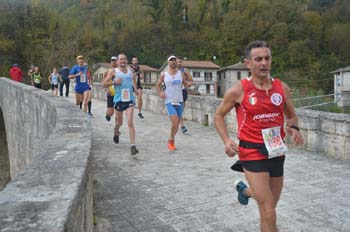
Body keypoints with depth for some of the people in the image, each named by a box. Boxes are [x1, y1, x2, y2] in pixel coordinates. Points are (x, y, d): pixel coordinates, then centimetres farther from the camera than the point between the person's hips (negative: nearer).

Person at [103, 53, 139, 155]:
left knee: (130, 123, -11)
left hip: (129, 99, 1)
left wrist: (136, 89, 11)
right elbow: (104, 84, -2)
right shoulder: (113, 71, -1)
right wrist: (114, 82, -18)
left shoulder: (130, 71, 9)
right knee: (119, 122, 16)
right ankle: (116, 132, 51)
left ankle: (133, 146, -13)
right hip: (119, 100, -1)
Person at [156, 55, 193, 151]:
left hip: (179, 101, 3)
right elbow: (158, 85, 14)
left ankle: (171, 140, 31)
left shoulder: (181, 74, 6)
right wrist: (160, 93, -4)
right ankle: (171, 140, 6)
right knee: (175, 122, -17)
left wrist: (189, 83, -13)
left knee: (177, 123, 9)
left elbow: (186, 84, 10)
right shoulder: (164, 75, 2)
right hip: (169, 102, -3)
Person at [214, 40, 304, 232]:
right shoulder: (238, 90, -10)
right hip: (252, 153, -5)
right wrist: (226, 141, -12)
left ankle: (244, 190, 55)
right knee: (269, 213, -9)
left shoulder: (282, 88, 1)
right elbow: (218, 116, 3)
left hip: (277, 152, 5)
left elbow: (292, 116, 15)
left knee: (268, 206, 24)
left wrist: (293, 128, -8)